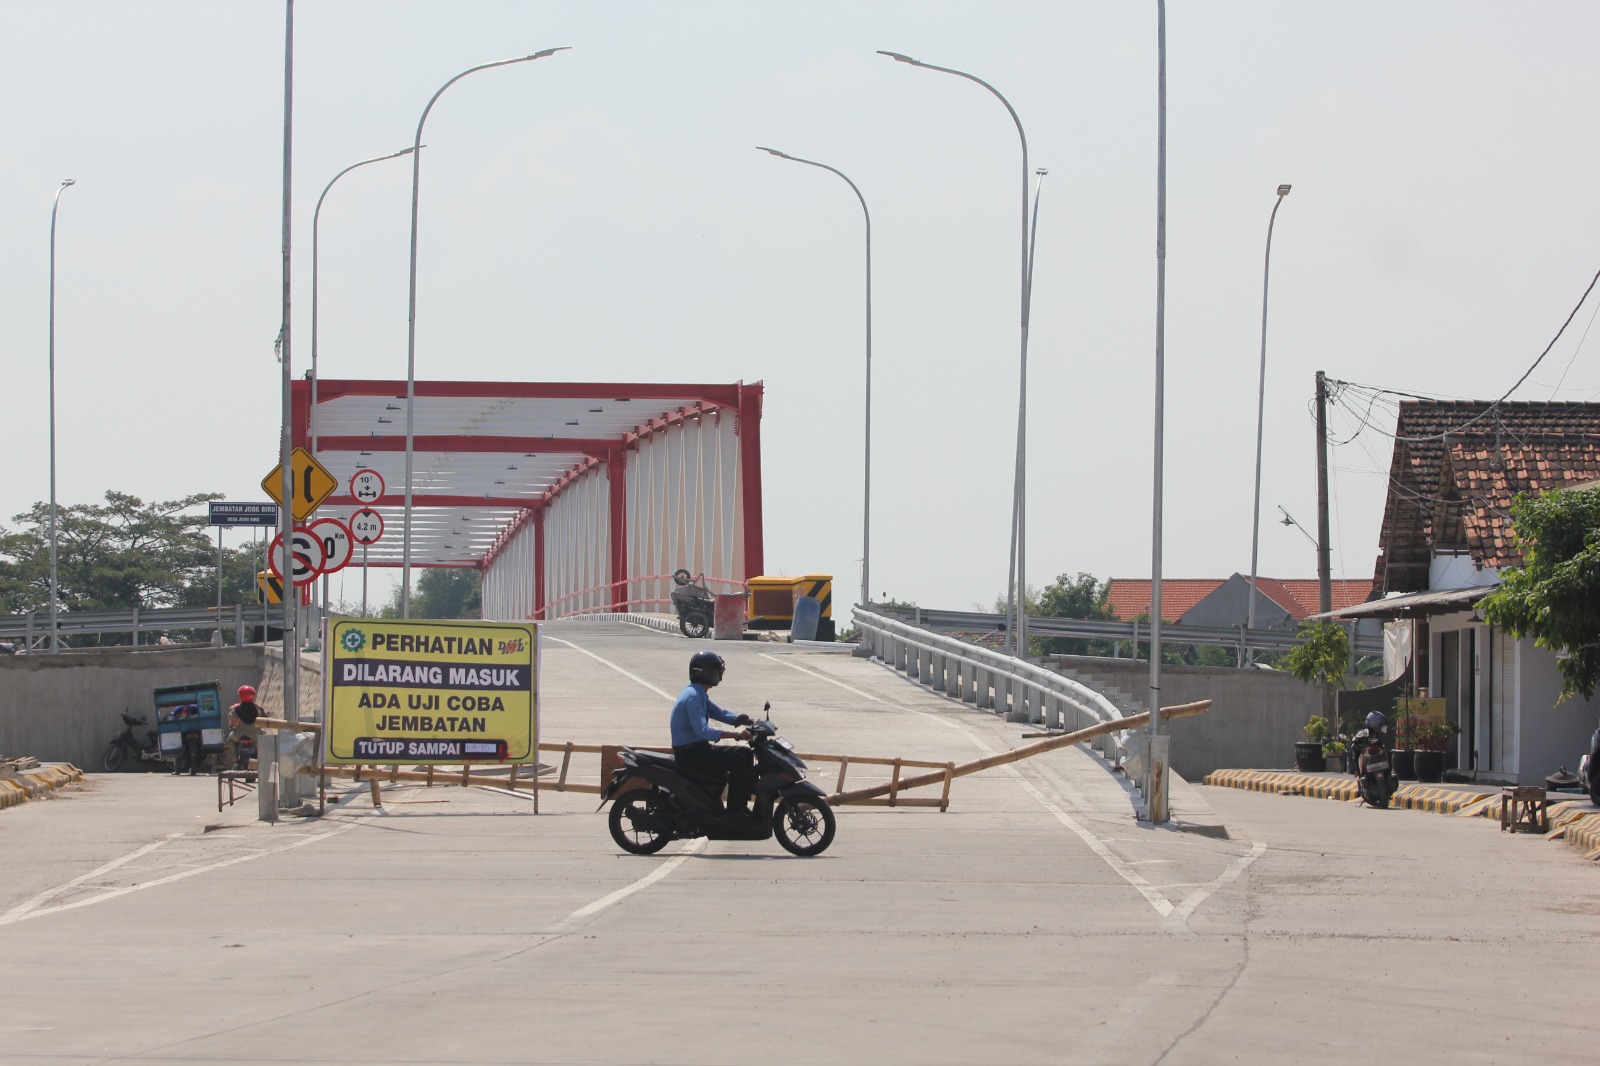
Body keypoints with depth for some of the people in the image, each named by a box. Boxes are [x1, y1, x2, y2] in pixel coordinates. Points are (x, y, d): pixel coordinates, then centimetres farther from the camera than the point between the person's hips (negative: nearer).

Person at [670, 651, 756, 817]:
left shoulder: (699, 694, 13)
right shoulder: (693, 697, -21)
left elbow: (720, 714, 17)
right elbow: (702, 730, -31)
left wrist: (747, 721, 0)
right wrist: (734, 734, -35)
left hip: (698, 748, 11)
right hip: (690, 753, -11)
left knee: (745, 753, 12)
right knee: (737, 760, -20)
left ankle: (742, 805, 10)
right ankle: (734, 811, -16)